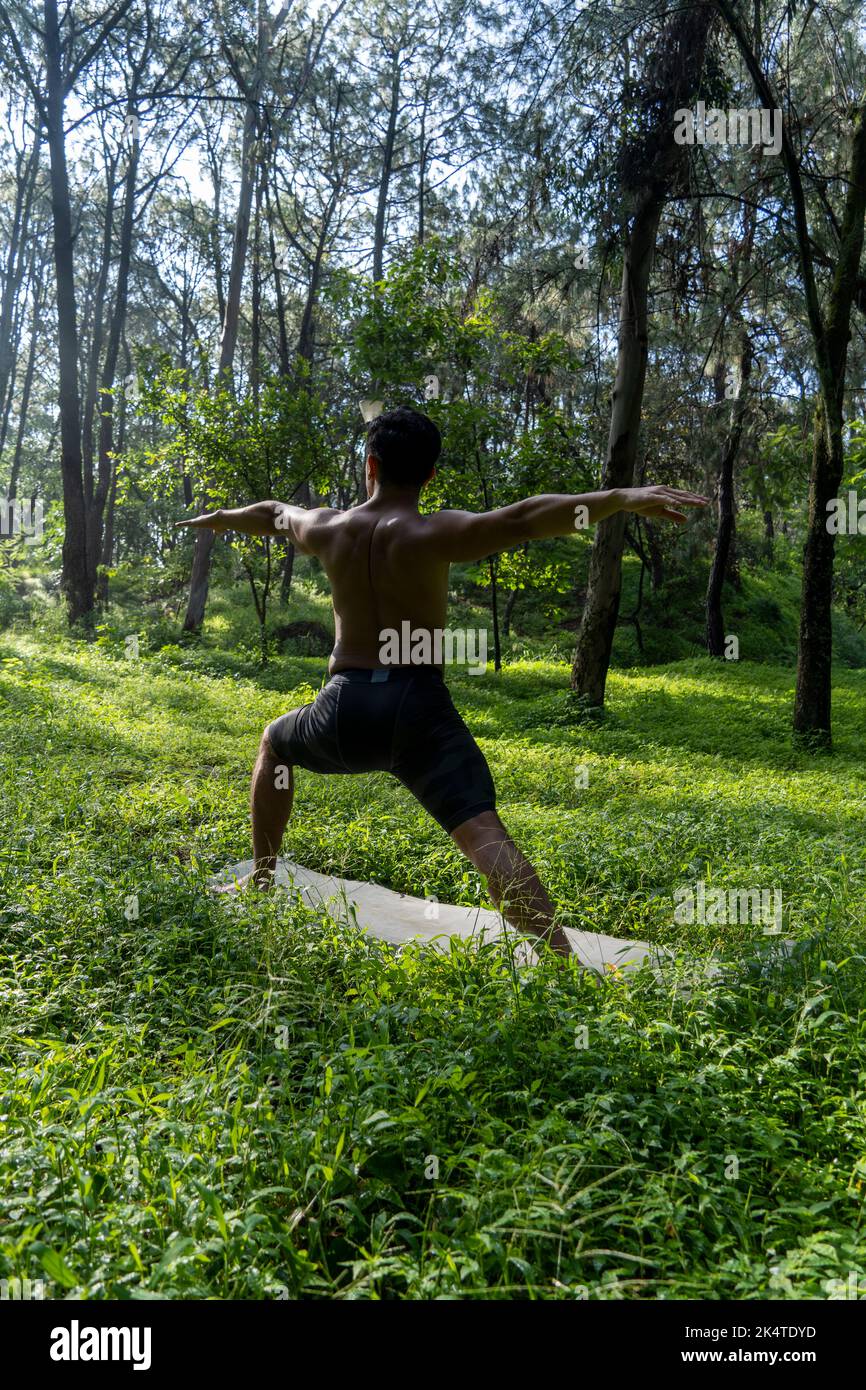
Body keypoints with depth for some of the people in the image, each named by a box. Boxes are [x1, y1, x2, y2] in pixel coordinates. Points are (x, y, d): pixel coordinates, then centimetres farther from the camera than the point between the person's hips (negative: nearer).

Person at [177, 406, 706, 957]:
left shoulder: (327, 529, 8)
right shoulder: (432, 535, -7)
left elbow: (271, 514, 30)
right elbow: (520, 519, -23)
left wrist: (221, 517, 52)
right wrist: (622, 497, -29)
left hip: (343, 711, 4)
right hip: (418, 709, -4)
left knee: (274, 745, 35)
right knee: (484, 833, -14)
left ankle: (260, 883, 41)